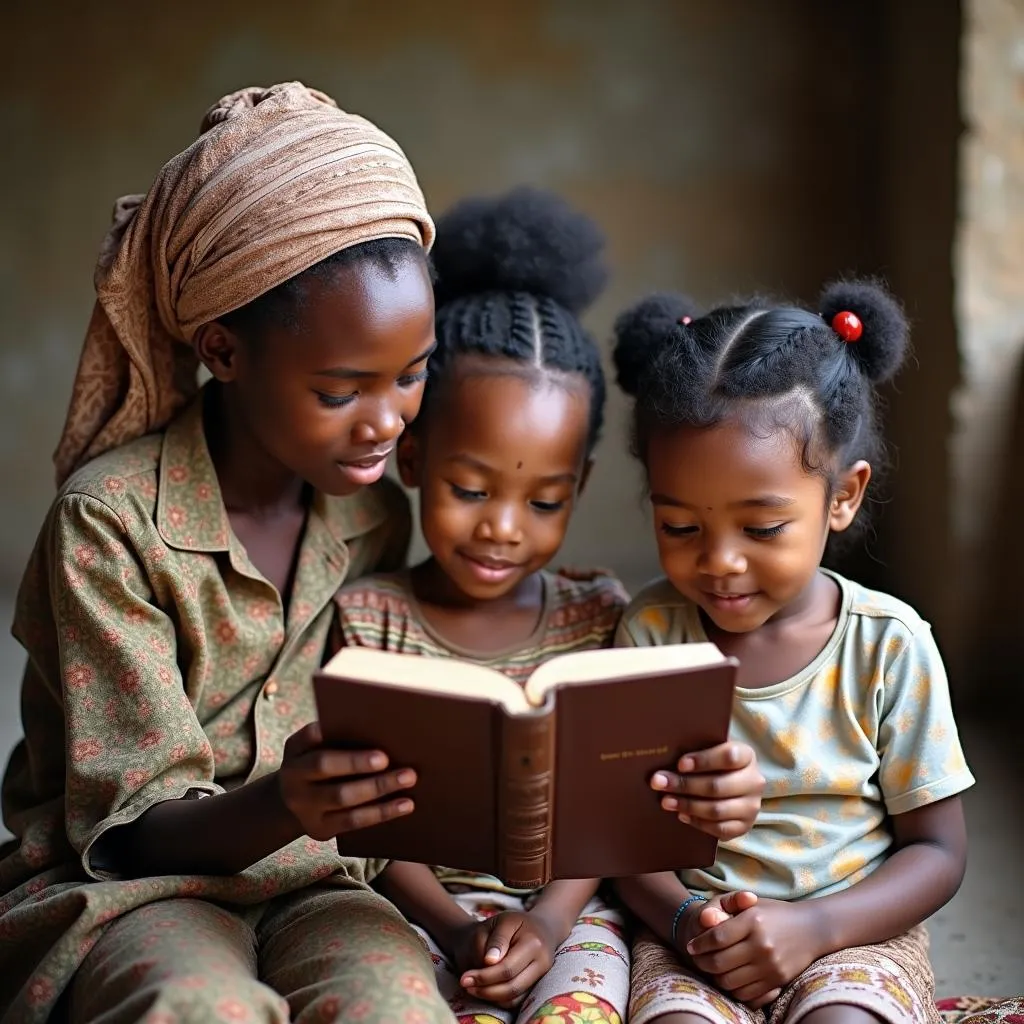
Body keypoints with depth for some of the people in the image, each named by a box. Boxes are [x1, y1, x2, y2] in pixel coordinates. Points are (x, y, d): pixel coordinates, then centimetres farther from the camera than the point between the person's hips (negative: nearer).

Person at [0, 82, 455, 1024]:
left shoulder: (375, 511, 0)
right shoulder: (111, 520, -15)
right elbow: (133, 827, -13)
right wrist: (284, 807, -34)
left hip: (313, 874, 3)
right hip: (127, 883, -3)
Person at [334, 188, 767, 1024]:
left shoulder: (599, 617, 5)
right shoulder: (370, 616, 1)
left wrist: (546, 922, -14)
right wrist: (455, 929, -17)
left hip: (568, 908, 2)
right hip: (426, 907, -1)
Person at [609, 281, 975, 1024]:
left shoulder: (890, 644, -7)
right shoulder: (651, 632, -4)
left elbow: (938, 850, -1)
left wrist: (815, 926, -16)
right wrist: (683, 919, -19)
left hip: (852, 928, 0)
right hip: (695, 933, 1)